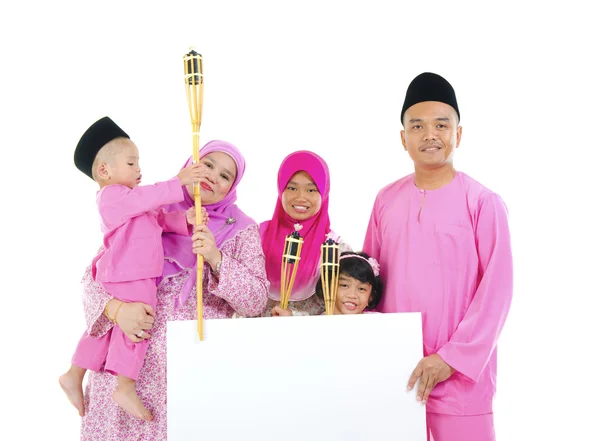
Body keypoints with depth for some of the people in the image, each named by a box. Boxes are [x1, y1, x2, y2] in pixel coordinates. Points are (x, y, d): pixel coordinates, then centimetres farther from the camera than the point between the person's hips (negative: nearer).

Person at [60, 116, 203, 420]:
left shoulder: (131, 199, 23)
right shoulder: (112, 195, -9)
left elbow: (161, 219, 17)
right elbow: (147, 197, -26)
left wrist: (185, 220, 0)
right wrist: (178, 182, -29)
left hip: (132, 274, 11)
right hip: (130, 276, -11)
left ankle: (74, 375, 24)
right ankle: (125, 387, -5)